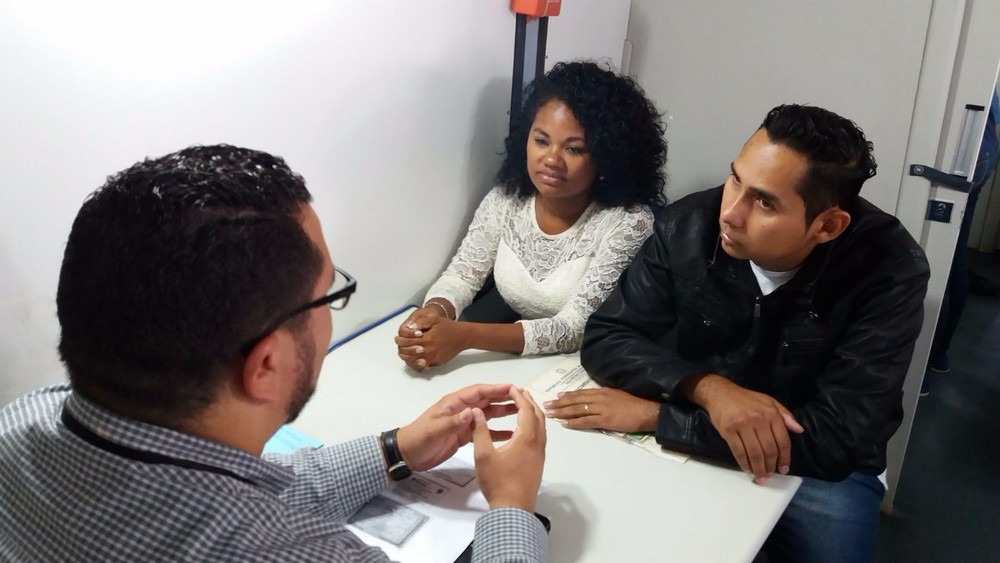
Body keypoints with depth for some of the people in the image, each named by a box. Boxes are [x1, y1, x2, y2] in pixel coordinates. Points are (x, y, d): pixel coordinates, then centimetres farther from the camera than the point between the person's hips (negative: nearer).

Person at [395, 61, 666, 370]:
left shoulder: (627, 223, -21)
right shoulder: (505, 199, -6)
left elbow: (574, 329, -25)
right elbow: (462, 274, 0)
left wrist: (465, 335, -35)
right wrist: (436, 310, -25)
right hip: (507, 356, 6)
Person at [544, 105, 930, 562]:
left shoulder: (890, 271, -24)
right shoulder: (688, 227, -16)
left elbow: (837, 440, -28)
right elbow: (606, 340, -12)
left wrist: (653, 413, -30)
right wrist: (707, 388, -31)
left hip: (819, 468, 0)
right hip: (689, 445, 1)